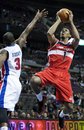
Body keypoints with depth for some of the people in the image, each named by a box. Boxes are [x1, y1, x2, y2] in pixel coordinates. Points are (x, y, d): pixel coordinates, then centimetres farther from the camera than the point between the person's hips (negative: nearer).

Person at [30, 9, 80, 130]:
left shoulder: (72, 45, 15)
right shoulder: (55, 42, 14)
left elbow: (77, 38, -9)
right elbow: (49, 33, -8)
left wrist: (71, 21, -6)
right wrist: (58, 20, 0)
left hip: (63, 75, 1)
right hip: (51, 71, -1)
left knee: (69, 106, -6)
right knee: (34, 81, -36)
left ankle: (61, 114, 35)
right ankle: (40, 99, -1)